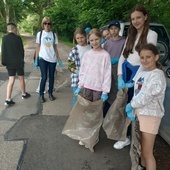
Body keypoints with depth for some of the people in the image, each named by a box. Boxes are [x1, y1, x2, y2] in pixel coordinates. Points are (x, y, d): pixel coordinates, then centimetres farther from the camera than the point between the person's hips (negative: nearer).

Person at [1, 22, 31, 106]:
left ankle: (8, 99, -2)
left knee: (11, 80, 4)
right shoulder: (18, 38, -11)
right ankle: (24, 94, 30)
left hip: (9, 63, 3)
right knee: (21, 78, 14)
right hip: (18, 62, -3)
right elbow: (22, 50, -5)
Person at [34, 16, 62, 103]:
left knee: (51, 77, 7)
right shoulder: (39, 34, 3)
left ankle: (50, 93, 21)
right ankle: (41, 95, 10)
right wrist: (36, 59, 0)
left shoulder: (54, 34, 7)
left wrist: (59, 59, 5)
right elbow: (37, 47, 4)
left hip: (52, 59, 2)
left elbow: (55, 48, 9)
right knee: (44, 77, -5)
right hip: (42, 58, -2)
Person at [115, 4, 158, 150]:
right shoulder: (131, 35, 14)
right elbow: (123, 56, 7)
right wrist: (120, 76, -6)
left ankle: (128, 137, 21)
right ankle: (126, 136, 23)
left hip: (138, 73, -5)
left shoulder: (151, 34, -7)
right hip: (126, 71, 6)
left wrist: (135, 80, -17)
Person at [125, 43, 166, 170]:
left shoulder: (157, 75, -16)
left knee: (147, 152, 1)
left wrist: (130, 105, -9)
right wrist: (132, 109, -5)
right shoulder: (141, 74, 9)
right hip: (139, 113, 8)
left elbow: (145, 97, -22)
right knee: (141, 147, 24)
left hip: (150, 115, -7)